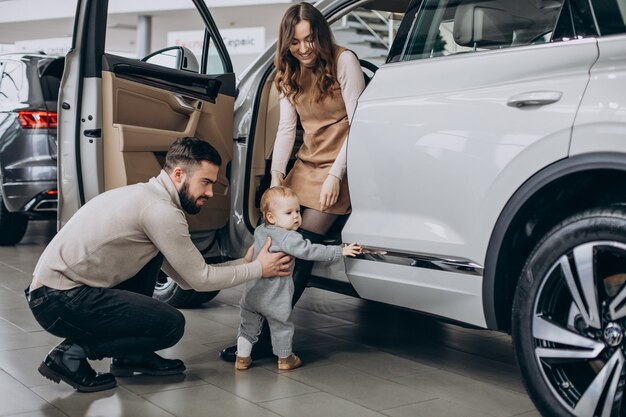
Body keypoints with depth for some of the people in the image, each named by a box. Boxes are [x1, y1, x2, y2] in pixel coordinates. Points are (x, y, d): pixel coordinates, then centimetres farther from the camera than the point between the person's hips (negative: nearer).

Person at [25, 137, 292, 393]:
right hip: (60, 301, -10)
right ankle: (71, 354, -3)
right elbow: (200, 279, -8)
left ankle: (131, 356, 17)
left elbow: (186, 278, 15)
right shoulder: (159, 209, -16)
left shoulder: (146, 196, 15)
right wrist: (258, 269, 3)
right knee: (171, 325, -12)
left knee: (152, 253, 17)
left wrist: (244, 262, 15)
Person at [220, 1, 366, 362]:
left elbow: (358, 124, -12)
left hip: (338, 167, -6)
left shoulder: (343, 62, -9)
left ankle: (267, 337, -12)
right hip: (306, 165, 6)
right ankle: (260, 324, -2)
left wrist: (335, 175, -19)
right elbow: (286, 128, 3)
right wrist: (277, 172, -11)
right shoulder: (291, 73, 9)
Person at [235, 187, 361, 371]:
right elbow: (309, 251, -25)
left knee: (248, 326, 19)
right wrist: (341, 251, -25)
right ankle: (285, 360, 28)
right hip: (275, 298, -7)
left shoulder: (260, 231, 6)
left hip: (252, 293, 7)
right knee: (281, 327, 13)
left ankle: (242, 358, 27)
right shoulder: (288, 238, -21)